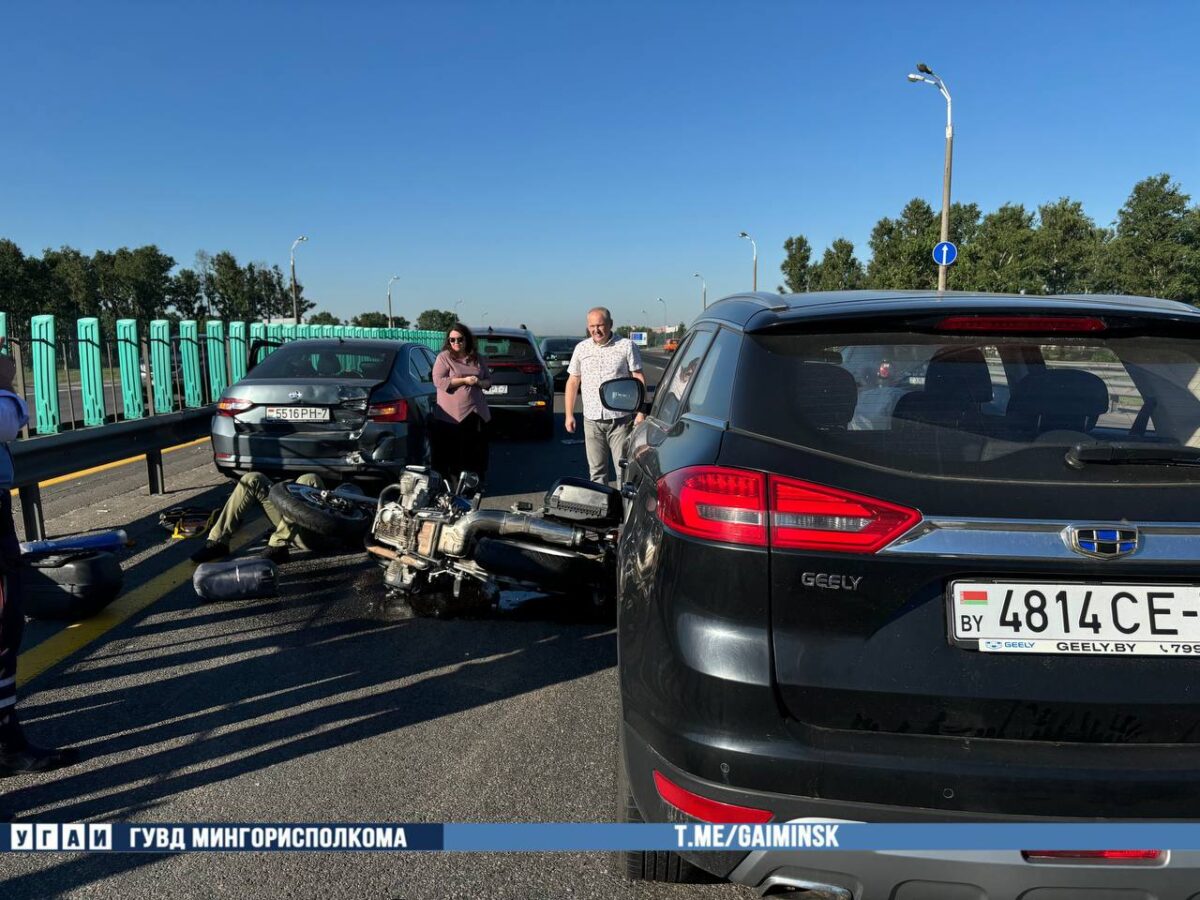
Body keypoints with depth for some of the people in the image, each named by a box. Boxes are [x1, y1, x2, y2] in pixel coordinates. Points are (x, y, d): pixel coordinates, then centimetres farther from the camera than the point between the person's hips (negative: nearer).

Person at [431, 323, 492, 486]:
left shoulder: (478, 359, 12)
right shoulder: (444, 357, -2)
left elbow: (488, 381, 16)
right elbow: (438, 381, -13)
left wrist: (478, 382, -8)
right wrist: (464, 381, -17)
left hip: (477, 413, 4)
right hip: (451, 416, -4)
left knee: (477, 453, 8)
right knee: (451, 455, -2)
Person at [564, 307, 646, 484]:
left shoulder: (626, 346, 0)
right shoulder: (581, 348, 10)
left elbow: (639, 379, -1)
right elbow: (572, 382, 14)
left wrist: (641, 412, -9)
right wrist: (569, 414, 8)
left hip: (620, 419, -3)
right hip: (592, 421, 3)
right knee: (596, 470, 9)